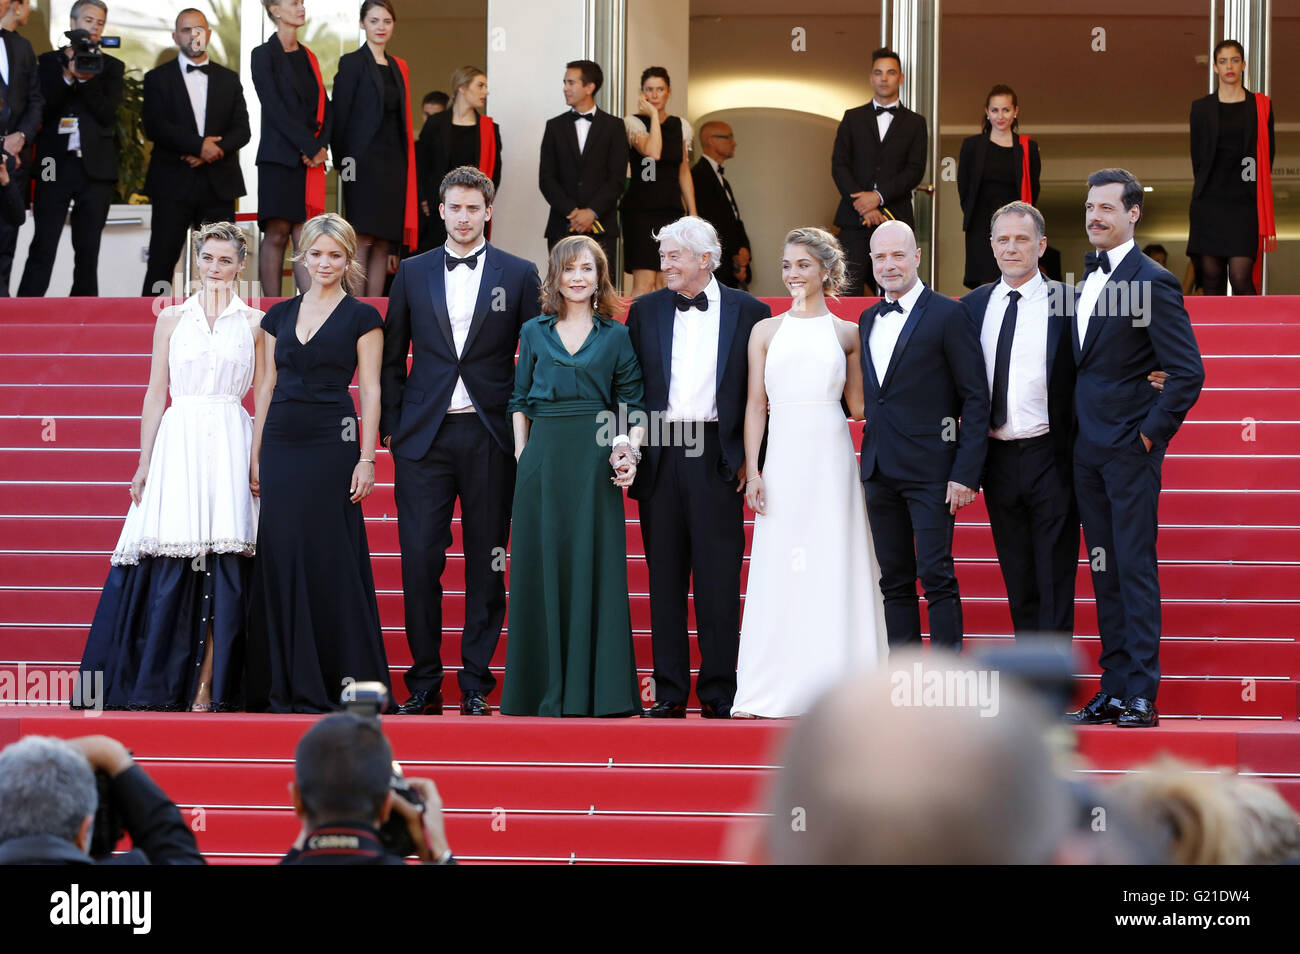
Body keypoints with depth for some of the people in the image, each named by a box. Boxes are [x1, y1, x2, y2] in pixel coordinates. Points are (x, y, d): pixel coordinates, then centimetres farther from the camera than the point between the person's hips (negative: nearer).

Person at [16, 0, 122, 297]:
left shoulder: (112, 67, 10)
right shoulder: (49, 61, 10)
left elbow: (108, 114, -3)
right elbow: (42, 108, -2)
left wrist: (86, 79, -14)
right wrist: (68, 76, -14)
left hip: (95, 168, 1)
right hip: (55, 165, -1)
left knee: (88, 251, 4)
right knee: (42, 249, -5)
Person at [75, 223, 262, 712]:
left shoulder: (254, 322, 9)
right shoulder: (172, 318, 11)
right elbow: (155, 394, 11)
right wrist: (144, 465, 5)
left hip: (232, 446, 0)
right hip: (178, 441, 1)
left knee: (224, 563, -6)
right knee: (169, 562, -7)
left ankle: (209, 685, -3)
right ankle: (162, 684, -2)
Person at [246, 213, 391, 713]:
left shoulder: (361, 317, 1)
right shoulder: (280, 315, 13)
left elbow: (370, 391, -2)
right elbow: (267, 387, 14)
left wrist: (366, 458, -9)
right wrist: (255, 454, 10)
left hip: (331, 445, -4)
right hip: (281, 445, 4)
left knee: (329, 556, -5)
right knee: (280, 556, 3)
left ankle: (338, 681, 1)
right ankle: (287, 684, 8)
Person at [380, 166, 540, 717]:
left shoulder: (519, 275, 6)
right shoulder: (413, 273, 10)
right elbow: (392, 357, 12)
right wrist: (391, 425, 5)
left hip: (489, 438, -1)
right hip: (424, 437, 1)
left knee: (486, 563, 2)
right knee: (420, 559, -3)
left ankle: (476, 685, 9)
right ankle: (424, 684, 6)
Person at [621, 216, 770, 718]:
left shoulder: (749, 312, 3)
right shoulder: (645, 310, 11)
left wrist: (750, 458, -2)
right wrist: (624, 440, -4)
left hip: (718, 455, -2)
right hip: (660, 454, 3)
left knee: (719, 577, -2)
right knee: (664, 575, 5)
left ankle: (718, 691, 5)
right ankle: (669, 691, 10)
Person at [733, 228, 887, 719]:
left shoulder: (846, 333, 9)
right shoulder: (766, 332, 10)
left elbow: (858, 405, 11)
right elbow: (755, 405, 7)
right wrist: (752, 470, -2)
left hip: (832, 458, 0)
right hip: (783, 459, 0)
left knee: (835, 569, -2)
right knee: (779, 572, -2)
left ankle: (835, 684, 3)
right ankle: (771, 689, 1)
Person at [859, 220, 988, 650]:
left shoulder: (949, 315, -5)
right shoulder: (869, 319, 14)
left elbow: (975, 399, -8)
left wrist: (966, 473, -14)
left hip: (930, 470, -6)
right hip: (880, 470, 6)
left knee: (937, 577, -8)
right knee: (894, 582, 9)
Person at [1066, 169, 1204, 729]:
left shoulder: (1153, 283, -11)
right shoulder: (1088, 277, 13)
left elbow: (1188, 372, -15)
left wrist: (1153, 432, -13)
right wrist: (1077, 433, 13)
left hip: (1130, 450, -8)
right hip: (1088, 451, 8)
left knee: (1135, 570, -6)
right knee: (1105, 574, 9)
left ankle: (1142, 696, -4)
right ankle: (1113, 692, 13)